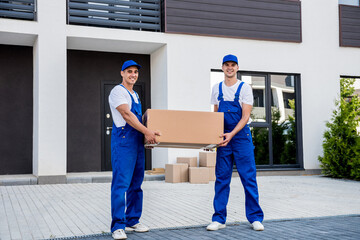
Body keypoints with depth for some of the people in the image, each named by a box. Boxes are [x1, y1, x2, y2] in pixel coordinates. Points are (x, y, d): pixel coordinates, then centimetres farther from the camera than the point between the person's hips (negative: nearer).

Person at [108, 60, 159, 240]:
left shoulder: (135, 95, 22)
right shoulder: (118, 91, -6)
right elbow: (126, 115, -17)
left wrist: (146, 135, 15)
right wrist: (146, 131, -22)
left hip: (138, 141, 9)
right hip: (123, 141, -9)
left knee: (136, 183, 11)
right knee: (121, 183, -11)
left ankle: (132, 221, 19)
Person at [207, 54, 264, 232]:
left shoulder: (244, 88, -2)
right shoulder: (217, 89, 10)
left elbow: (245, 116, -9)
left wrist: (232, 134, -22)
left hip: (241, 136, -3)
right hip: (223, 137, 3)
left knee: (248, 177, -1)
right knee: (221, 179, 4)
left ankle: (255, 218, 8)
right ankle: (219, 219, 11)